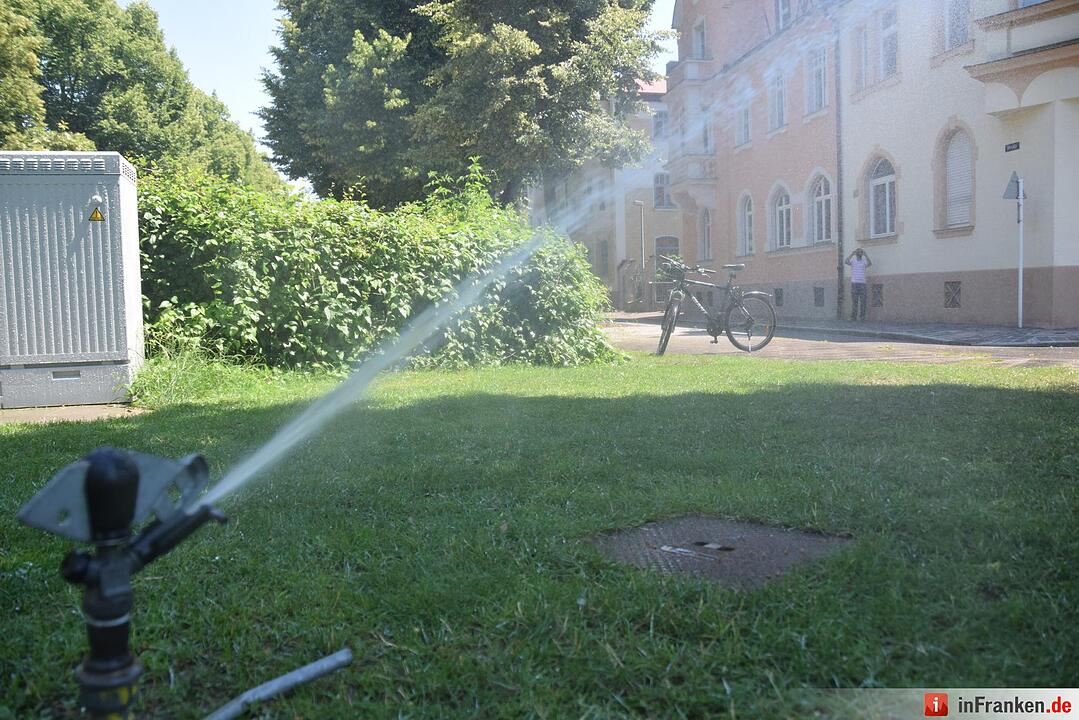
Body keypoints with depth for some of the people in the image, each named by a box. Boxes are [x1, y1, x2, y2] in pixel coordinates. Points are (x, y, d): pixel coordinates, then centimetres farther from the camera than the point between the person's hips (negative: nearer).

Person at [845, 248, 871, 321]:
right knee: (854, 301, -1)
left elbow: (870, 263, -13)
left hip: (862, 283, 1)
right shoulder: (852, 261, 8)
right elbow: (846, 261, -12)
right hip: (854, 283, 0)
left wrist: (865, 255, -10)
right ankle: (852, 316, 1)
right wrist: (852, 254, -9)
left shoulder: (864, 261, 8)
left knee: (862, 301, -3)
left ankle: (861, 317, -1)